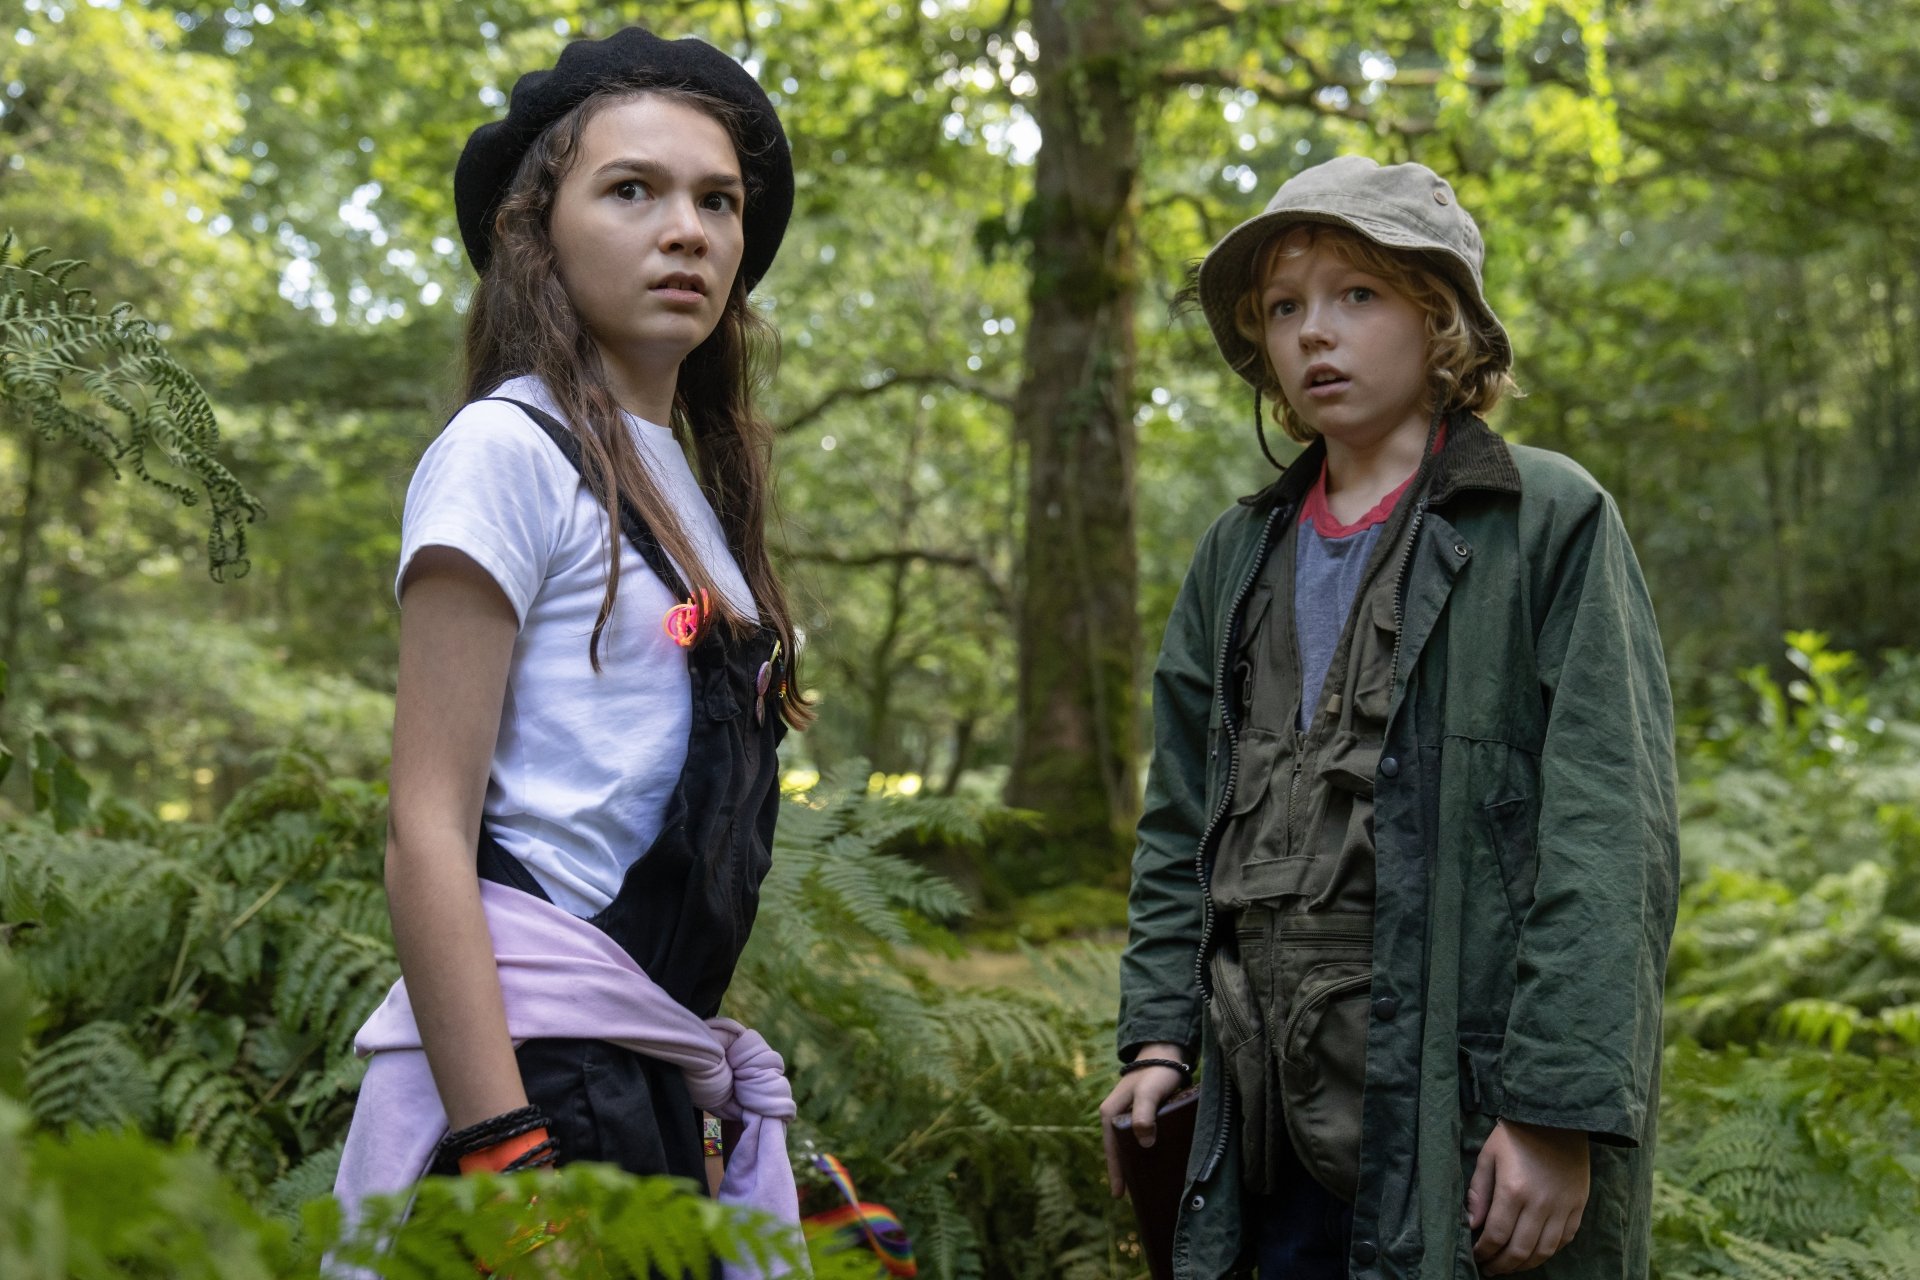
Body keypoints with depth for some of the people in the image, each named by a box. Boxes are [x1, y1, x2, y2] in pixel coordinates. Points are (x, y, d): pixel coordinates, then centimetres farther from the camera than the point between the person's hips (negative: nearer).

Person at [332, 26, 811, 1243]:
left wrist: (738, 1079, 14)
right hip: (530, 1052, -7)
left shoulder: (694, 487, 15)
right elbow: (426, 833, -13)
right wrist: (499, 1144, -21)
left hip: (662, 1076, 7)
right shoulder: (511, 449, -7)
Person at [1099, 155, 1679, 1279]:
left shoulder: (1551, 522, -4)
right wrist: (1159, 1036, 6)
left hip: (1469, 1115, -5)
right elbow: (1181, 823, 17)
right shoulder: (1242, 554, 13)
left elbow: (1613, 837, -11)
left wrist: (1560, 1110, -17)